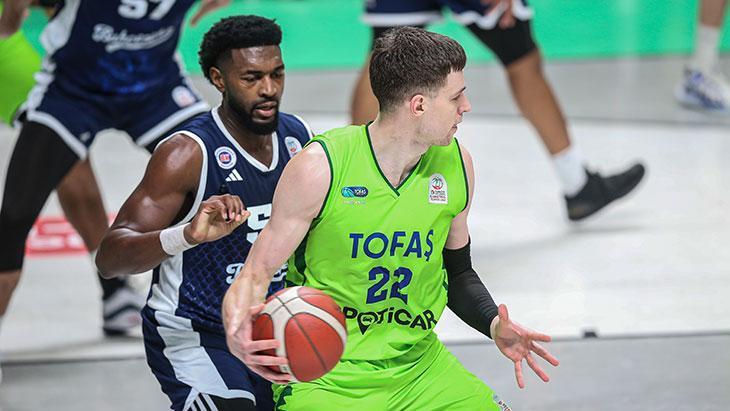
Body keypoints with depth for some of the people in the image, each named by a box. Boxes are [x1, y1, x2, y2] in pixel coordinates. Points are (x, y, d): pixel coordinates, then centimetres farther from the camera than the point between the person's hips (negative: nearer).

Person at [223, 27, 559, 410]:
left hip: (418, 365, 5)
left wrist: (494, 324, -3)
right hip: (324, 376, -5)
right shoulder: (320, 167, -16)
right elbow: (258, 272, -9)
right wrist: (238, 332, -30)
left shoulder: (456, 166, 1)